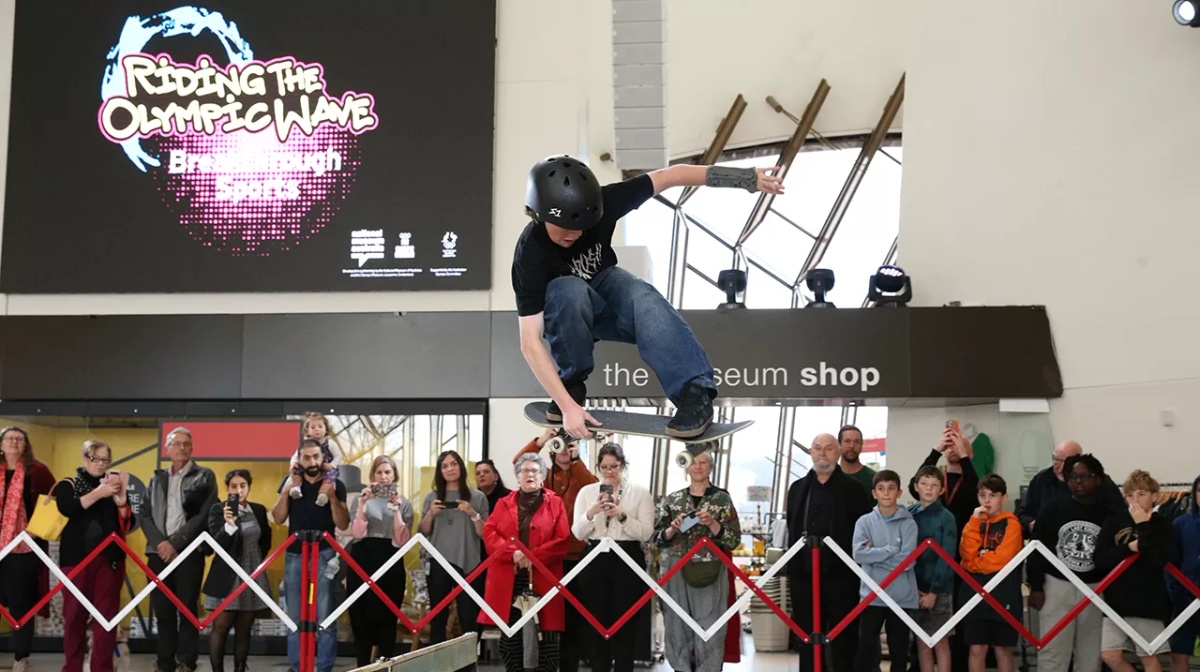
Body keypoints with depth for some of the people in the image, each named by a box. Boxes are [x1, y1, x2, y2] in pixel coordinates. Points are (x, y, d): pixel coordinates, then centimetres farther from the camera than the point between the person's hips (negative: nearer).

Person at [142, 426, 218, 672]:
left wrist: (175, 543, -12)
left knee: (187, 611, -3)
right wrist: (160, 543, -7)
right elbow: (146, 515, 10)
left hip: (189, 552, -3)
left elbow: (205, 515, -6)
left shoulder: (205, 476, 4)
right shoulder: (157, 478, 16)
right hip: (159, 552, 3)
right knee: (163, 612, 4)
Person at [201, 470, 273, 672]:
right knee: (221, 628, -3)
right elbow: (217, 543, -17)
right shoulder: (219, 509, -7)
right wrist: (229, 524, -31)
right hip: (227, 578, -4)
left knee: (244, 630, 8)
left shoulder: (259, 510, 7)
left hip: (253, 577, 4)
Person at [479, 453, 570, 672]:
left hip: (542, 578, -2)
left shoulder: (555, 503, 7)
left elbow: (562, 540, -2)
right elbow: (489, 533, 4)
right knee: (510, 635, 3)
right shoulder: (503, 504, 15)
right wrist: (512, 553, -13)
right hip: (509, 580, 2)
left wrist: (534, 556, -14)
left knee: (544, 634, -4)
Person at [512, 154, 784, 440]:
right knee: (570, 290, -38)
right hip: (562, 313, -3)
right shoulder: (530, 252, -33)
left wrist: (747, 177, -26)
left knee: (643, 298, -32)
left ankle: (696, 393, -40)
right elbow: (530, 342, -37)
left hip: (604, 285, 3)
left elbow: (667, 176, -22)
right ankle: (572, 383, -19)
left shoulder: (600, 205, -27)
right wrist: (568, 406, -45)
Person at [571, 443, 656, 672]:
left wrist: (622, 516, -18)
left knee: (625, 623, 2)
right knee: (596, 622, 5)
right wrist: (591, 513, -14)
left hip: (628, 561, -2)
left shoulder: (640, 493, 2)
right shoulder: (587, 491, 8)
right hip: (595, 561, 2)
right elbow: (577, 533, 3)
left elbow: (646, 533, -6)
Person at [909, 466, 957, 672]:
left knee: (940, 641, 2)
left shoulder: (946, 518, -6)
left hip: (939, 590, -3)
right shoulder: (908, 515, 4)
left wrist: (934, 591, -14)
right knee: (922, 641, 9)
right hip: (915, 589, 3)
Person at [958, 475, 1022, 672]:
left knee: (1002, 649, 7)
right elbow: (968, 555, -6)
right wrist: (975, 521, -10)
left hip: (1003, 595, -4)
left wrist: (976, 562, -3)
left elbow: (1002, 559, -15)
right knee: (977, 649, 3)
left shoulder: (1011, 523, -4)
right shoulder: (975, 522, 10)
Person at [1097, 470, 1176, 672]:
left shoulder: (1162, 525, -2)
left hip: (1149, 602, -3)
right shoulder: (1114, 522, 3)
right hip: (1116, 600, 3)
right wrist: (1128, 548, -17)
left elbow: (1159, 561, -19)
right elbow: (1100, 560, -5)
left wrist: (1143, 527, -16)